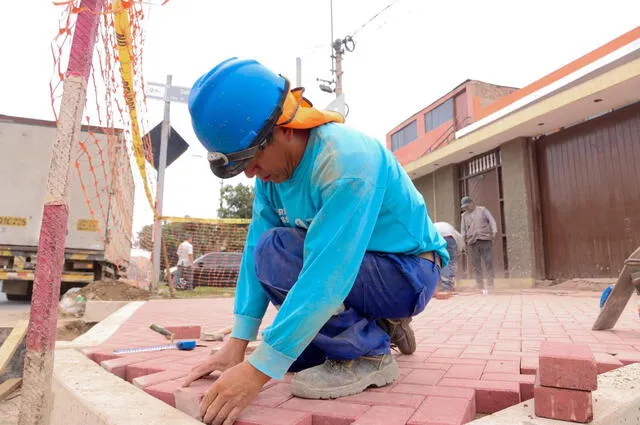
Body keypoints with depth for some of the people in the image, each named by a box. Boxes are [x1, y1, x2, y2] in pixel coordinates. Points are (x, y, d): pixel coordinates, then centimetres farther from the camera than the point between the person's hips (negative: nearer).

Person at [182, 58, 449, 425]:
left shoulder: (347, 160, -30)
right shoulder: (274, 169, -5)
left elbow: (327, 275, -36)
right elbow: (253, 249, -7)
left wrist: (260, 369, -34)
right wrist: (237, 343, -13)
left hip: (409, 274, -8)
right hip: (351, 267, 8)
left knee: (276, 254, -26)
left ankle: (369, 355, -12)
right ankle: (379, 327, 18)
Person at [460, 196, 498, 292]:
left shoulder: (482, 210, 13)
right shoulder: (464, 215, 19)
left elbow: (491, 220, 5)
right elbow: (463, 229, 17)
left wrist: (494, 231, -10)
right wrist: (463, 240, 5)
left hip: (485, 240, -2)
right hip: (472, 242, 2)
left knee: (489, 263, -6)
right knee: (476, 265, 0)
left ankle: (490, 285, -4)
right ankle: (480, 286, 4)